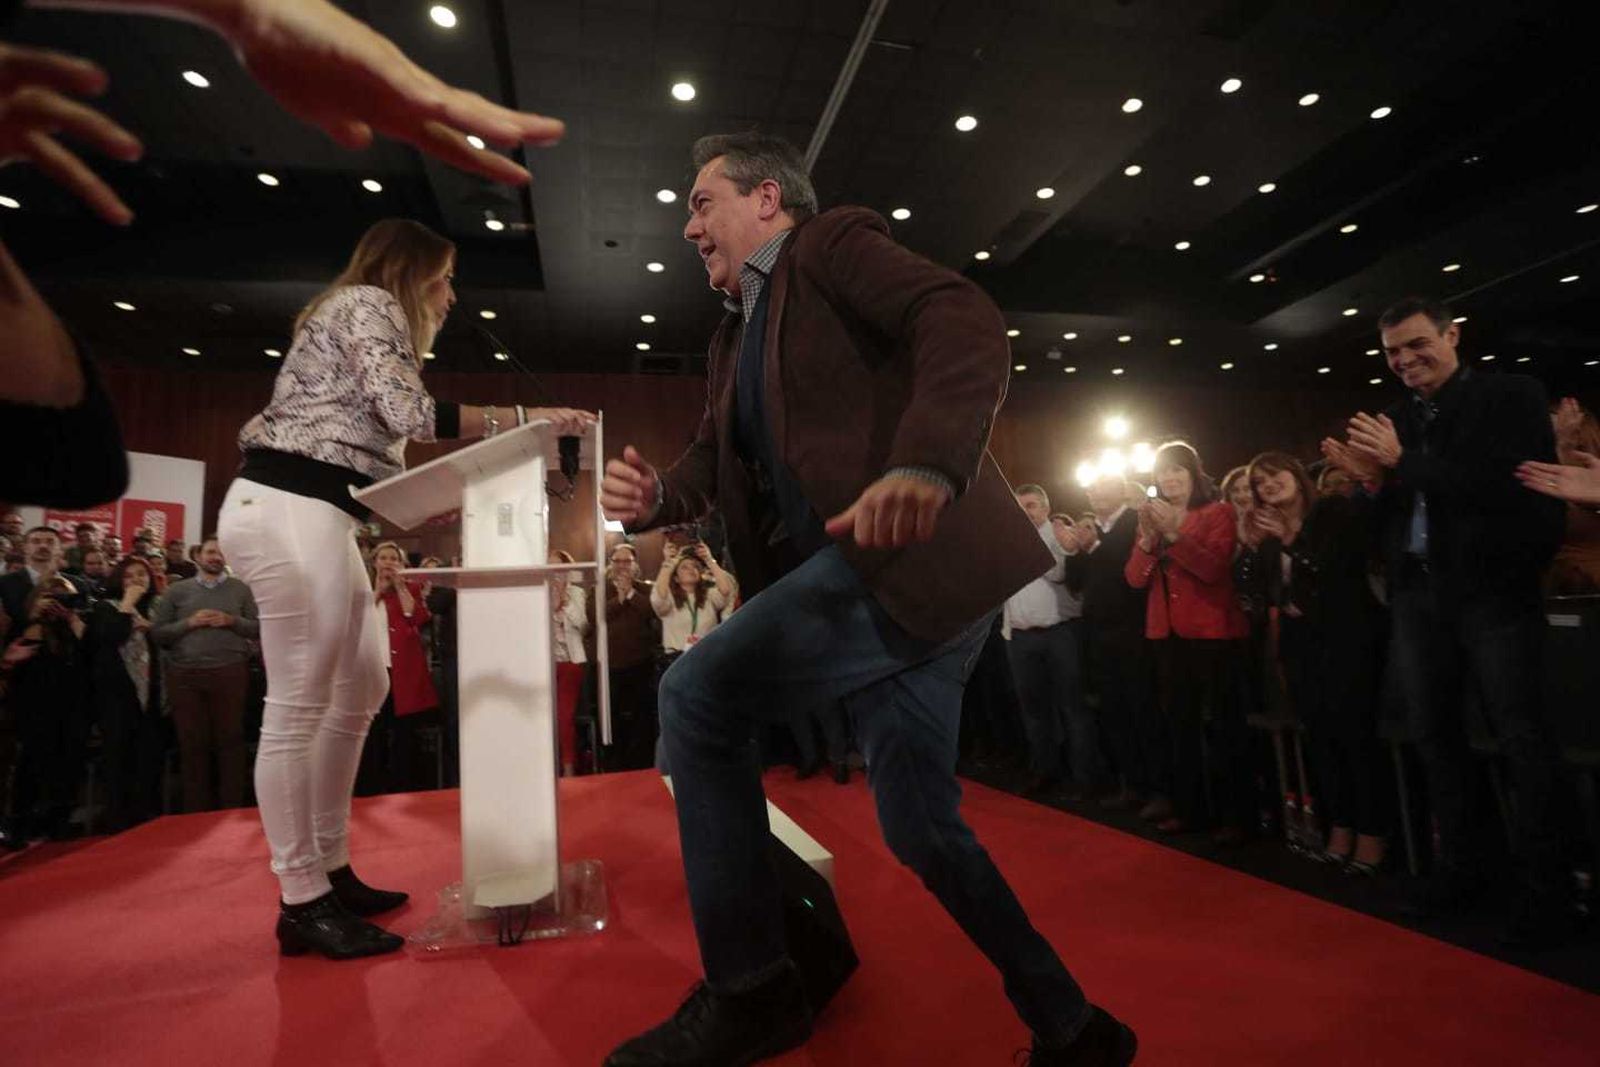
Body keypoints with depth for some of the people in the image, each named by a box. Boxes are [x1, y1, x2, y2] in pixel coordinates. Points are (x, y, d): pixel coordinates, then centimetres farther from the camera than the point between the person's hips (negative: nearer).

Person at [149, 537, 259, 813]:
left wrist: (231, 621, -12)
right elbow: (156, 632, 4)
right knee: (193, 743, 7)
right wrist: (189, 623, -11)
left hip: (230, 673, -1)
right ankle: (197, 811, 18)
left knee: (230, 741, 2)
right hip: (185, 675, 1)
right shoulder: (177, 590, 10)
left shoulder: (241, 589, 9)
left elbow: (260, 628, 4)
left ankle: (232, 809, 11)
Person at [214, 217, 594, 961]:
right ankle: (301, 902, 2)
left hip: (310, 512, 11)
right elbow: (409, 414, -16)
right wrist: (524, 419, -11)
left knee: (360, 690, 11)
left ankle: (330, 871, 20)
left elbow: (377, 435, 21)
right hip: (290, 508, -11)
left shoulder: (365, 314, 27)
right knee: (299, 705, -8)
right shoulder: (368, 303, -2)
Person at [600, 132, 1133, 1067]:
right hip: (860, 577, 9)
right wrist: (655, 497, -2)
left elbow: (969, 325, -15)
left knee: (696, 697, -14)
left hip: (917, 556, -9)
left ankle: (749, 988, 2)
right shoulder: (736, 334, 26)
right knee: (921, 826, 12)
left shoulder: (836, 243, 2)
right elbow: (717, 461, 20)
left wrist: (924, 465, -33)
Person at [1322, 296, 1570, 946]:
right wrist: (1370, 479, -7)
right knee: (1435, 735, 11)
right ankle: (1459, 865, 26)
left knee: (1521, 737, 1)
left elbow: (1511, 485, -17)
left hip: (1493, 589, -5)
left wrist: (1403, 462, -15)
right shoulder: (1390, 420, 11)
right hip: (1418, 594, 5)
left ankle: (1542, 885, 14)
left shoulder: (1513, 396, -2)